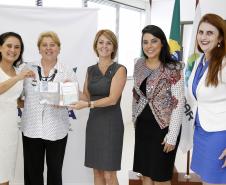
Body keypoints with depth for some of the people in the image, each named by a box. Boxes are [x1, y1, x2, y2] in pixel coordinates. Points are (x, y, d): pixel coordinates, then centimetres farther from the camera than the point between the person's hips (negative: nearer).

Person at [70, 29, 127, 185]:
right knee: (97, 171, 11)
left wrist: (88, 105, -27)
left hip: (111, 124, -5)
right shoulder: (90, 70, 10)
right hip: (93, 123, 5)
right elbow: (86, 96, 11)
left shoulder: (119, 69, -7)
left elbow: (112, 99, -16)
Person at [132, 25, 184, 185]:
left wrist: (172, 136, -17)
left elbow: (179, 103, -15)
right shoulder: (139, 65, 4)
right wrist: (135, 120, 15)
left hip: (163, 126, -5)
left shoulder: (173, 69, -14)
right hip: (142, 126, 5)